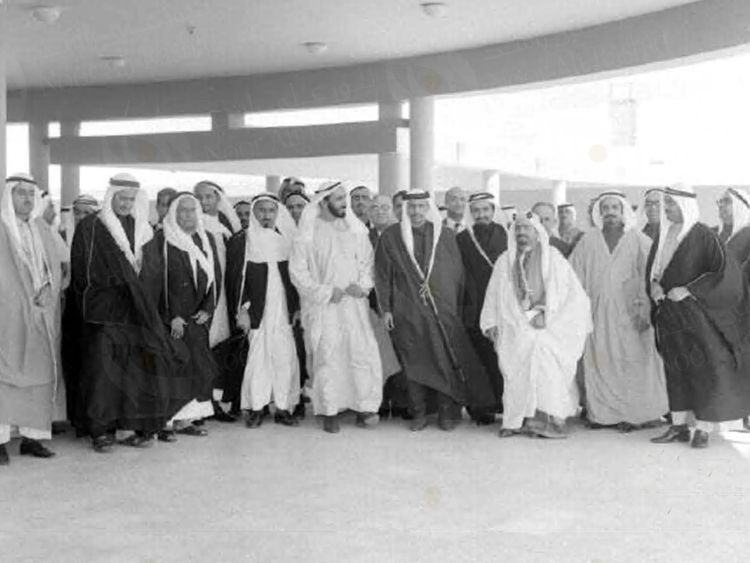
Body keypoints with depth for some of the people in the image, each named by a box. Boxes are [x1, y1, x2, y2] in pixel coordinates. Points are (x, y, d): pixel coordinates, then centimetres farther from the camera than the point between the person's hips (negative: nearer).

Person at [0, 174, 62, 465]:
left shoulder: (41, 230, 16)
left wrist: (47, 291, -5)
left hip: (40, 318, 5)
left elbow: (54, 268, 14)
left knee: (39, 375, 3)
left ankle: (32, 437, 8)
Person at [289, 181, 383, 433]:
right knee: (327, 357, -1)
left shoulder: (355, 229, 9)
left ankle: (365, 407, 5)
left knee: (363, 352, -4)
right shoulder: (308, 233, -3)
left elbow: (367, 262, 13)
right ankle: (329, 412, 9)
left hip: (354, 303, 3)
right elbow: (297, 271, -4)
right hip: (323, 307, -3)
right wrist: (326, 292, -10)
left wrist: (362, 285, -5)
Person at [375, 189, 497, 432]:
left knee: (445, 362, -1)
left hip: (443, 311, 1)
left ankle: (447, 413, 10)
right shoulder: (391, 237, 4)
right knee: (414, 364, 4)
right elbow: (382, 275, 5)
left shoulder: (446, 236, 7)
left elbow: (457, 274, 10)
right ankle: (419, 414, 13)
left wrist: (456, 307, 5)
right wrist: (385, 308, -1)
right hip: (407, 313, 0)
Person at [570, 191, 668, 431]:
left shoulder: (639, 240, 3)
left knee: (633, 361, -2)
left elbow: (648, 275, -4)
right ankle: (603, 413, 6)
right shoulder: (588, 241, 9)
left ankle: (634, 414, 5)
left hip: (629, 313, -2)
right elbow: (575, 275, 7)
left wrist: (644, 307, -14)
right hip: (598, 313, 2)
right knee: (600, 362, 0)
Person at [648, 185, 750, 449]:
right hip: (669, 315, 6)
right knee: (675, 370, 8)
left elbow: (726, 271, -18)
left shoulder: (703, 236, -11)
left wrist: (688, 290, -20)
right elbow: (652, 268, 18)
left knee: (704, 369, -1)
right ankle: (679, 426, 15)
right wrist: (654, 285, -4)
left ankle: (703, 429, 7)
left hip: (696, 314, -6)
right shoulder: (663, 236, 8)